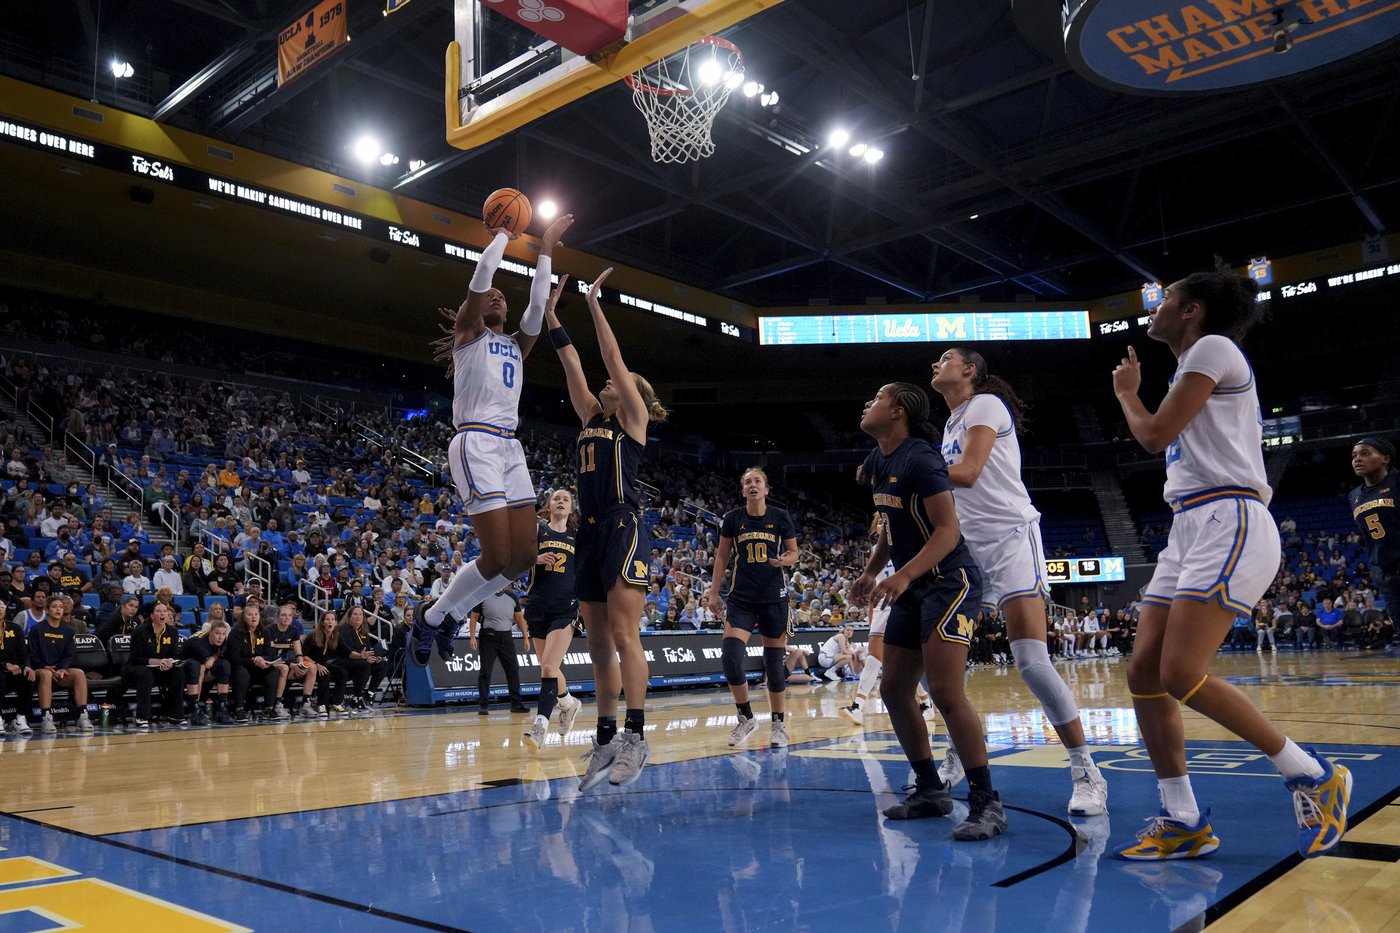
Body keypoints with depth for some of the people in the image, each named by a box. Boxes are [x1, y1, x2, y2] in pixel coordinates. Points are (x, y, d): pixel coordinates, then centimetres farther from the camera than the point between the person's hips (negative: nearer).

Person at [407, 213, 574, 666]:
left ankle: (453, 614, 21)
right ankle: (430, 615, 9)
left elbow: (537, 305, 12)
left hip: (510, 447, 7)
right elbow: (482, 275, -3)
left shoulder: (516, 345, 24)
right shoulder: (468, 332, 8)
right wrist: (503, 234, 10)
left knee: (524, 557, 1)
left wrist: (546, 248, 15)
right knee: (497, 557, -14)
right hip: (476, 443, -7)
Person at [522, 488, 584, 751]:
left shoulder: (578, 536, 11)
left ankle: (540, 726, -20)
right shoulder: (537, 529, 7)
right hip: (537, 605, 1)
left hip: (565, 607, -1)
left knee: (549, 667, -16)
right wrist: (536, 559, -16)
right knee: (548, 668, 11)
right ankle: (569, 703, 38)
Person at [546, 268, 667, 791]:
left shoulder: (632, 416, 3)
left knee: (624, 636, -12)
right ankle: (606, 740, 12)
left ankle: (636, 737, -9)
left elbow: (613, 357, -3)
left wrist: (594, 303, 0)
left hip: (623, 529, -8)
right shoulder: (593, 417, 19)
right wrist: (551, 313, 17)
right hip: (590, 532, 8)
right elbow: (573, 365, 16)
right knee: (598, 643, 7)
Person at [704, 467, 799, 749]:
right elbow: (722, 556, 8)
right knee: (730, 656, -13)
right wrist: (714, 591, 4)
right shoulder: (733, 518, 2)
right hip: (742, 597, 1)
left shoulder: (780, 517, 0)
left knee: (774, 659, 4)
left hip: (774, 596, -1)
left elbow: (793, 552, 7)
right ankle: (746, 717, 7)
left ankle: (778, 723, 19)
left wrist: (784, 560, -16)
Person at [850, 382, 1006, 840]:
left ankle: (987, 803, -8)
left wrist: (903, 576, -33)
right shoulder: (876, 462, 11)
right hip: (912, 588, 10)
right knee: (894, 690, 9)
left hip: (949, 582, -10)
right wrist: (870, 572, 12)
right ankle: (931, 790, 22)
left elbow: (948, 529, -23)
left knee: (945, 691, -18)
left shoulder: (920, 459, -17)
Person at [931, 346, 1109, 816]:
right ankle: (957, 758, 19)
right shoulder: (951, 424, 20)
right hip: (968, 547, 9)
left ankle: (1087, 774, -6)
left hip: (1011, 539, -9)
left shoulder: (986, 404, -5)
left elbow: (967, 473, -20)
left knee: (1032, 661, -17)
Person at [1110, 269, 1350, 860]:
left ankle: (1314, 777, -2)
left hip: (1229, 524, -10)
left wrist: (1126, 392, 10)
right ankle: (1184, 823, 6)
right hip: (1190, 529, 10)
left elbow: (1154, 435, -7)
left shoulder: (1213, 346, -2)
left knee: (1181, 675, -19)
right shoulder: (1192, 368, 26)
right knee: (1143, 673, 0)